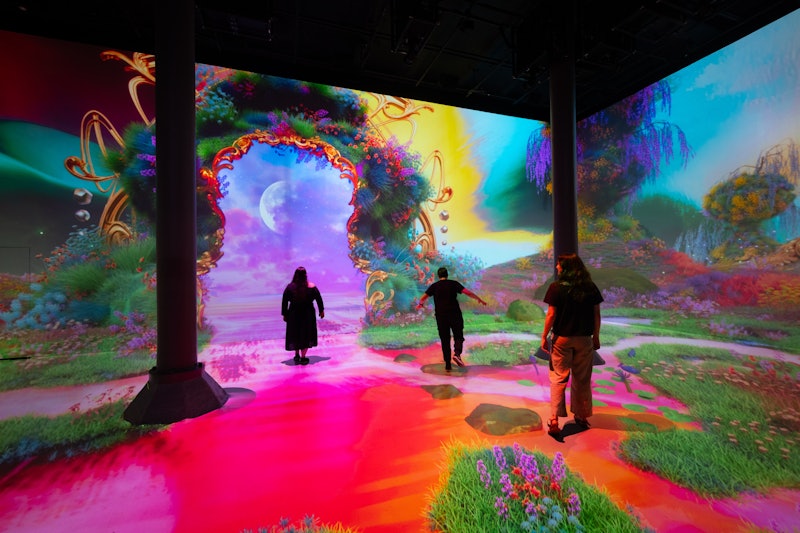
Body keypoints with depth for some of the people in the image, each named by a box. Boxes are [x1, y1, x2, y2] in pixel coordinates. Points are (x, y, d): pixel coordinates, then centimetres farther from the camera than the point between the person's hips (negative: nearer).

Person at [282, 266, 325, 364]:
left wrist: (284, 314, 6)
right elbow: (319, 300, -2)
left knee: (295, 334, 18)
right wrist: (321, 311, 11)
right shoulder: (312, 287, -12)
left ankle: (297, 355, 29)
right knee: (306, 335, 11)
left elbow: (284, 302, -5)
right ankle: (303, 358, 16)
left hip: (293, 315, 1)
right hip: (308, 315, -1)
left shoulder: (290, 287, -11)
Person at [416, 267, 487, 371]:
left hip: (441, 316, 2)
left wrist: (420, 304, 22)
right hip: (455, 314, -1)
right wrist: (479, 299, 7)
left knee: (445, 340, 9)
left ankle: (448, 364, 8)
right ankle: (457, 353, -17)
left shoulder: (434, 286, 6)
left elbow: (423, 297, 1)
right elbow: (468, 292, -5)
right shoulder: (453, 283, 3)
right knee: (458, 336, 10)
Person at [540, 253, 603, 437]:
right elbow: (596, 314, 3)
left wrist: (544, 337, -3)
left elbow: (551, 315, -11)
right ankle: (582, 416, 31)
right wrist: (596, 337, 13)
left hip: (562, 339, -3)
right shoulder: (590, 287, 0)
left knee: (558, 378, 4)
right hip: (584, 339, 3)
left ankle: (554, 419, -1)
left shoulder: (556, 287, -10)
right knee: (582, 379, 16)